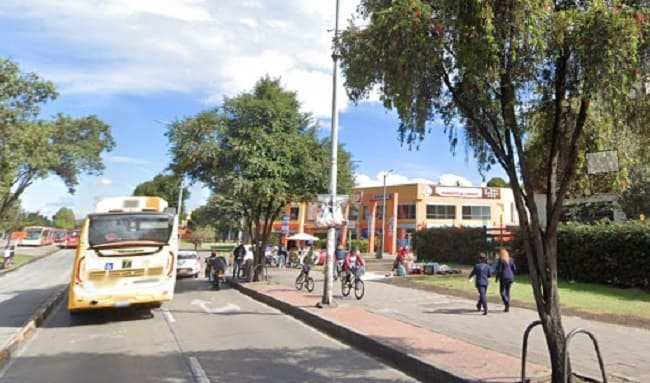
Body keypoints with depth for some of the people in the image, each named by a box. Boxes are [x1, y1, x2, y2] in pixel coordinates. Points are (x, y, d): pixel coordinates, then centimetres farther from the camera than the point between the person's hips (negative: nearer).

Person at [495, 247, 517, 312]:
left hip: (503, 277, -5)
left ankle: (506, 303, -17)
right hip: (510, 278, 5)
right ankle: (507, 307, 14)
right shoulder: (511, 259, 8)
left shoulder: (500, 260, -9)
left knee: (502, 291, 5)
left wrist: (497, 278, -2)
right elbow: (514, 269, 9)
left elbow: (499, 270, -11)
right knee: (507, 291, 14)